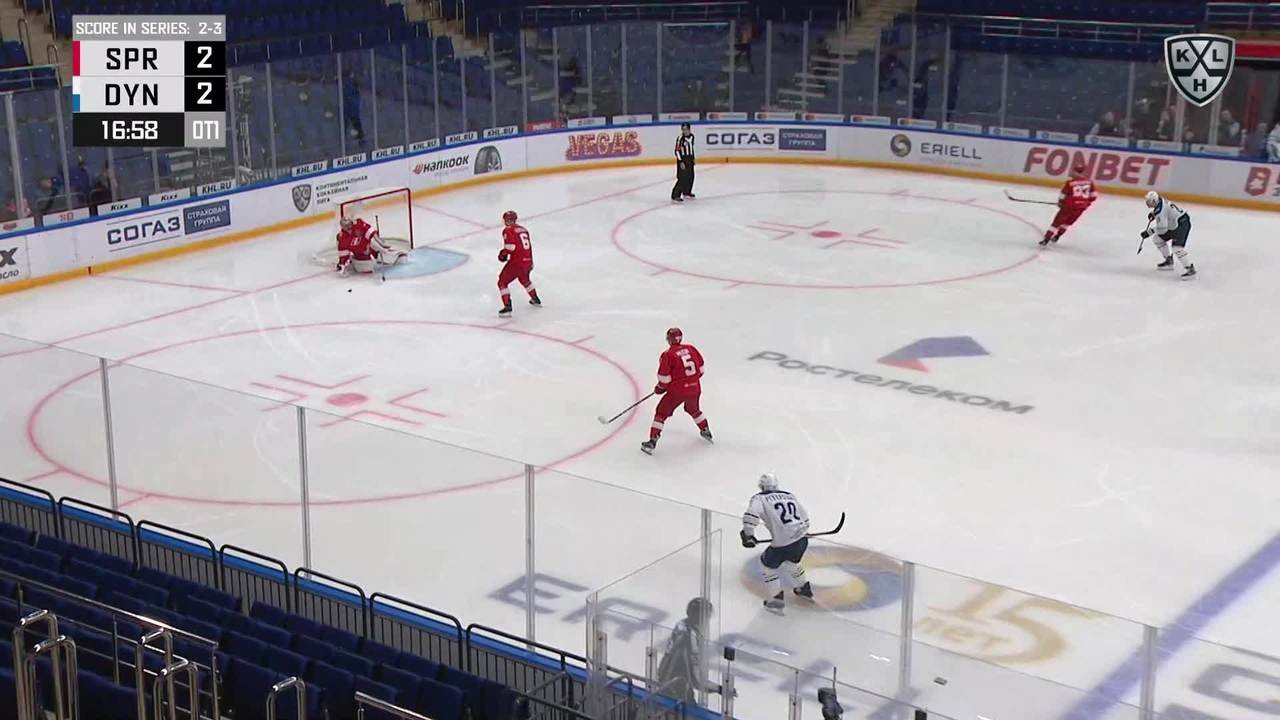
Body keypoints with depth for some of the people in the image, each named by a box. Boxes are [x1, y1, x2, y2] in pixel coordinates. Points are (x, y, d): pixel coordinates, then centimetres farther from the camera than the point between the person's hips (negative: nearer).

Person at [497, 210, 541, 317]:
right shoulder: (523, 229, 17)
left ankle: (507, 307, -8)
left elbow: (510, 246, -20)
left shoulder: (508, 230, -7)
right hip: (527, 261, 8)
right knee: (524, 279, 35)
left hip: (517, 261, -8)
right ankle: (536, 300, 49)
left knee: (502, 282, 2)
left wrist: (503, 253, -1)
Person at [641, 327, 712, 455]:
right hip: (695, 388, 5)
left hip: (677, 390, -5)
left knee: (661, 413, 7)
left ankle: (652, 442, 1)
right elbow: (700, 368, 11)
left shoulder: (667, 355, -11)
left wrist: (660, 388, 8)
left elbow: (664, 377, -11)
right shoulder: (691, 349, 3)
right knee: (693, 409, 34)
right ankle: (706, 432, 44)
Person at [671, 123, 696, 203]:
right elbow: (677, 151, -18)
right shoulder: (680, 139, -17)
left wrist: (692, 158, 22)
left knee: (690, 177, 19)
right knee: (682, 178, -14)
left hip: (690, 159, 8)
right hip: (682, 160, -8)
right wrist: (681, 162, -23)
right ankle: (675, 196, -15)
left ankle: (686, 192, 39)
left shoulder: (691, 136, 6)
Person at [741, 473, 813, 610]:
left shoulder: (760, 498, 3)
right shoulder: (790, 496, 19)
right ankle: (805, 589, 50)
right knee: (792, 561, 35)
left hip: (782, 544, -6)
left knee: (769, 565, 20)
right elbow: (805, 518, 25)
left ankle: (777, 598, 20)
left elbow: (751, 515, -17)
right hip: (802, 539, 6)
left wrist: (748, 535, -10)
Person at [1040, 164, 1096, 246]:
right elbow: (1094, 194, 6)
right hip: (1081, 207, 4)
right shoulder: (1089, 182, 2)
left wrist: (1060, 202, 15)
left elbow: (1062, 195, -5)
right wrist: (1087, 202, 22)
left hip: (1070, 205, -4)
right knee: (1068, 222, 25)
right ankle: (1056, 237, 32)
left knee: (1057, 222, 4)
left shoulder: (1070, 183, -10)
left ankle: (1046, 239, -1)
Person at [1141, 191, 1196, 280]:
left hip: (1182, 224, -11)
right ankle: (1169, 261, 26)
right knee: (1158, 239, 16)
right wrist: (1152, 213, 15)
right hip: (1173, 225, 11)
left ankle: (1190, 269, -25)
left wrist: (1148, 232, -15)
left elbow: (1161, 228, -26)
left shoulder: (1160, 210, -26)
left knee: (1177, 247, -24)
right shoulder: (1161, 200, 4)